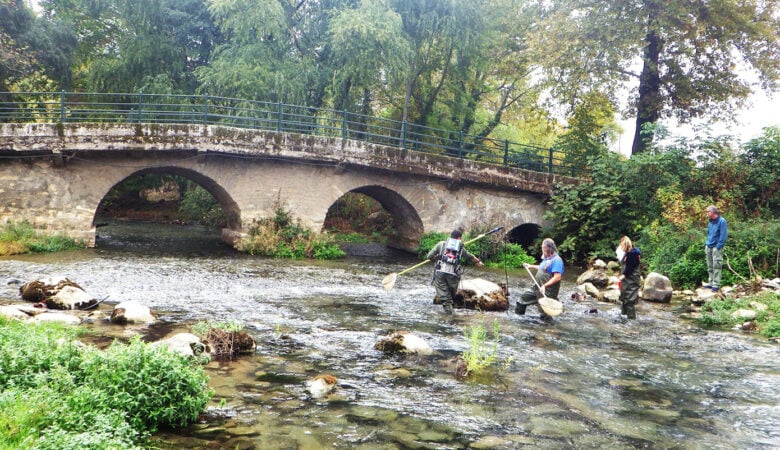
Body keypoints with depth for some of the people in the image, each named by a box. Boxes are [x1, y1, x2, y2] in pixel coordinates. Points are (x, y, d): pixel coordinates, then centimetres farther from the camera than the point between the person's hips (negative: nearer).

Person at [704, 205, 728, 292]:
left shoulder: (722, 221, -9)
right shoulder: (710, 222, 15)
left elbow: (723, 235, -12)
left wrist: (719, 246, -17)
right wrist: (706, 243, 12)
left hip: (716, 247, -8)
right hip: (708, 247, 8)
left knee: (716, 266, -5)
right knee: (710, 267, 12)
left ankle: (716, 285, -4)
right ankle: (710, 283, 18)